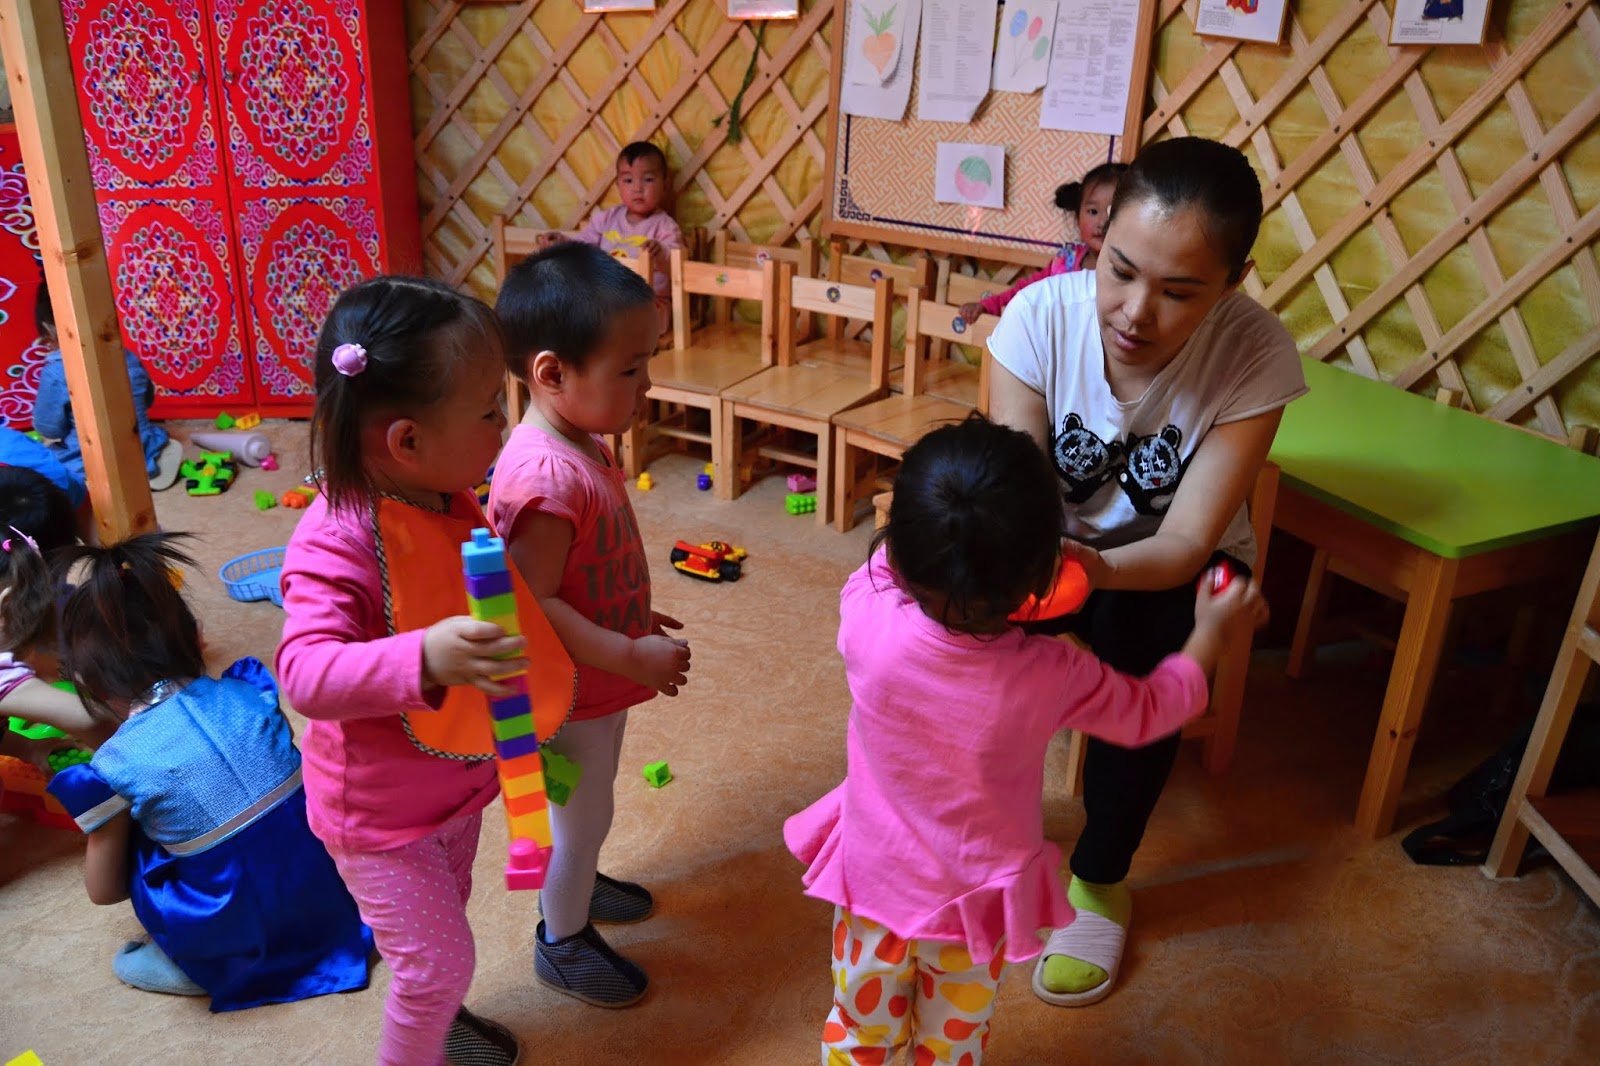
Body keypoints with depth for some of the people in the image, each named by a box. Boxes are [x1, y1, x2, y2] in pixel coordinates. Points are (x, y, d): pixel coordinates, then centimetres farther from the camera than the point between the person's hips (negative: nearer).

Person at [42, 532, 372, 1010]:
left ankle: (194, 969, 17)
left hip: (241, 933, -4)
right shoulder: (244, 692, -1)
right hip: (329, 888, 4)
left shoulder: (116, 765, -11)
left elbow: (104, 890, 3)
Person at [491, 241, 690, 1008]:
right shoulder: (546, 476, -34)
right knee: (583, 814, 14)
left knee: (591, 802, 30)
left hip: (602, 676, 9)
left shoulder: (585, 443, -3)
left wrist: (637, 622, 14)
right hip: (571, 692, -9)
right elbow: (530, 607, -33)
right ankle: (562, 941, 38)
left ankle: (574, 883, 55)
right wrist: (632, 658, -31)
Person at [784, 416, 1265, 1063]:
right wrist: (1211, 632, 5)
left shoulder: (866, 620, -30)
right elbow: (1149, 711, -9)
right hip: (975, 900, -1)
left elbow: (887, 563, -3)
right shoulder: (1051, 677, -31)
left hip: (873, 871, 1)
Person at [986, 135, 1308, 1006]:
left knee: (1140, 643, -31)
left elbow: (1187, 540, -28)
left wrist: (1096, 567, -49)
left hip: (1171, 561, 0)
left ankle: (1101, 879, -5)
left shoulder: (1256, 356, -26)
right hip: (1051, 544, 1)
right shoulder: (1042, 314, -24)